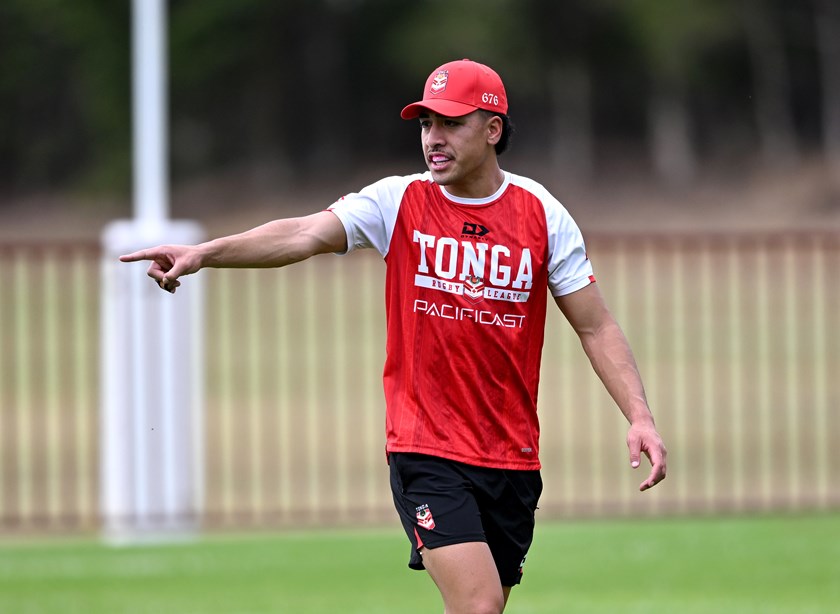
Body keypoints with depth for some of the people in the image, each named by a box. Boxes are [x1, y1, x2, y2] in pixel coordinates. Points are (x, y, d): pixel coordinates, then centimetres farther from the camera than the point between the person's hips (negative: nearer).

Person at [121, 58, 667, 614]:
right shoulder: (398, 202, -2)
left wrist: (640, 417, -5)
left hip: (512, 458, 3)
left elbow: (597, 327, 6)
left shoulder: (542, 214, 2)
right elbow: (303, 235, -16)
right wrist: (204, 252, -31)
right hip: (425, 451, -3)